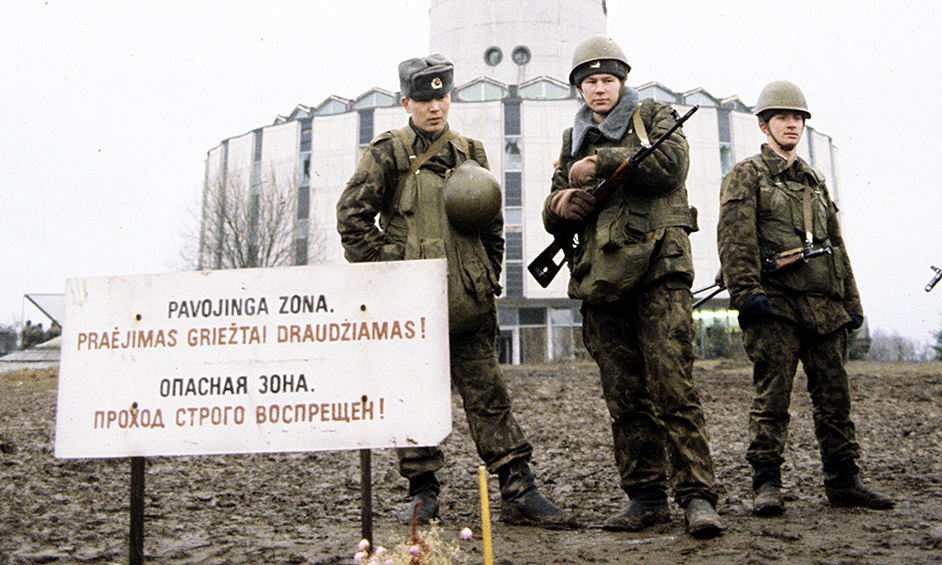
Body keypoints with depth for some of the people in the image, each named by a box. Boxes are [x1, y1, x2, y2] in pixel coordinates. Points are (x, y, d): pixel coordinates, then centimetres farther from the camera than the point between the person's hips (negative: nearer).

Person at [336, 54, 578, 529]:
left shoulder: (471, 154, 16)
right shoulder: (388, 153, 3)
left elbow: (491, 225, 21)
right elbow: (352, 216, -1)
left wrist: (488, 278, 13)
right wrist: (383, 264, -7)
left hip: (467, 302, 3)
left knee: (489, 395, 3)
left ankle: (519, 493, 7)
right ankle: (422, 493, 18)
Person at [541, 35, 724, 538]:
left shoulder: (655, 116, 13)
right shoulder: (573, 140, 23)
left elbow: (670, 163, -9)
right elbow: (553, 217, 20)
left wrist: (602, 162, -8)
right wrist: (562, 205, -3)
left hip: (658, 268, -4)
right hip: (601, 277, 4)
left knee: (672, 386, -12)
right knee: (624, 398, 5)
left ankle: (696, 497, -5)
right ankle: (645, 497, 13)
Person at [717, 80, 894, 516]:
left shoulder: (815, 183, 24)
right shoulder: (746, 175, 4)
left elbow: (836, 247, 24)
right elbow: (734, 238, -10)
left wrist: (851, 303, 18)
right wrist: (746, 292, -21)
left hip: (824, 306, 6)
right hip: (775, 303, -6)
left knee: (834, 395, 8)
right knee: (772, 395, -7)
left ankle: (842, 481, 17)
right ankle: (767, 484, -1)